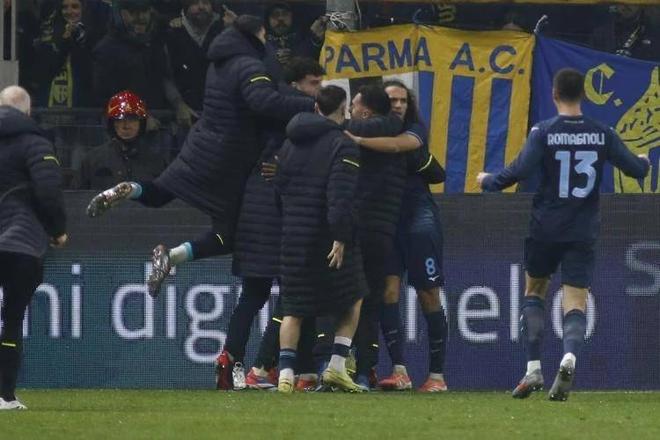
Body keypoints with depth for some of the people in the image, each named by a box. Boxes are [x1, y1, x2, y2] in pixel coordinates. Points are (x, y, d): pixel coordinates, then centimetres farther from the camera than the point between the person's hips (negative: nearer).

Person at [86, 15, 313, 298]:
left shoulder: (220, 65, 10)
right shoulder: (249, 67, -17)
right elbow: (266, 102, -34)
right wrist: (311, 106, -35)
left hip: (200, 147, 8)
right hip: (228, 164, -8)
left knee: (157, 196, 25)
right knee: (227, 235, 0)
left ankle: (128, 190, -8)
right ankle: (171, 256, -20)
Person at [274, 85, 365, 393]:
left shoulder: (290, 144, 12)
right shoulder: (343, 145, -9)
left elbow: (279, 187, 14)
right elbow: (341, 196, -19)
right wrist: (340, 238, -20)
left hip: (292, 235, 5)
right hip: (327, 237, -5)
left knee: (292, 309, 7)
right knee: (353, 298, 13)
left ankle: (285, 373, -4)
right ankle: (337, 365, 5)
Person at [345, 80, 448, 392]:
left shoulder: (416, 130, -2)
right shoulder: (373, 132, 7)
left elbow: (398, 145, -25)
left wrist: (357, 141, -34)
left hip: (419, 217, -3)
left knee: (428, 296, 0)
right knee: (388, 290, -10)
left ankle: (437, 375, 6)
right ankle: (399, 371, -12)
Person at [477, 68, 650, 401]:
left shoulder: (544, 132, -8)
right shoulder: (602, 134, 0)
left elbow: (520, 170, -17)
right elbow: (636, 169, 6)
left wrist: (488, 181, 1)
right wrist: (644, 162, 30)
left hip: (546, 229, -1)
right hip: (583, 233, 1)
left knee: (534, 292, 18)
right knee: (575, 304, 0)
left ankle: (533, 369, 6)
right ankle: (569, 356, -31)